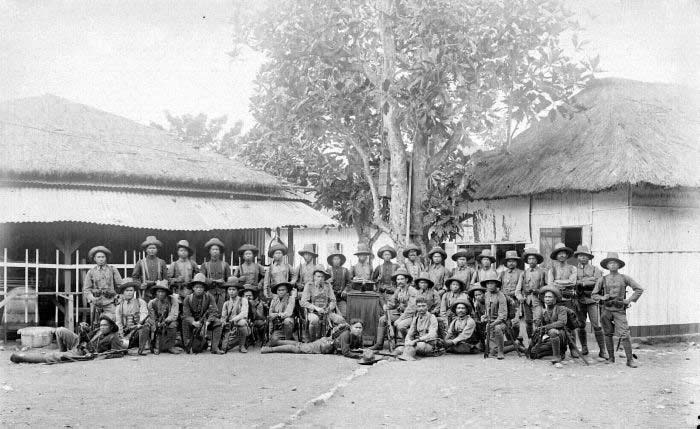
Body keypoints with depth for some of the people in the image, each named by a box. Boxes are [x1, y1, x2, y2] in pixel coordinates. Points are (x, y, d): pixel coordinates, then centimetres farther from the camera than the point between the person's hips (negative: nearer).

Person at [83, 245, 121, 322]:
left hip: (110, 302, -1)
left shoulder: (112, 270, 9)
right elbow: (86, 289, 8)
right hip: (96, 302, 1)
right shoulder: (91, 272, 11)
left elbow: (120, 285, 10)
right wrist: (91, 297, -10)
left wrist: (118, 296, -3)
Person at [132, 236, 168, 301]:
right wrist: (140, 285, -5)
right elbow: (134, 277, 9)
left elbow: (165, 278, 12)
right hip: (145, 294, -1)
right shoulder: (140, 263, 7)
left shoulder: (161, 262, 10)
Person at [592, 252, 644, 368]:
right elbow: (593, 294, 13)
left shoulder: (624, 278, 5)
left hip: (619, 310, -2)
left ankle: (630, 359, -4)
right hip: (606, 309, 2)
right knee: (608, 334, 7)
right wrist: (601, 298, -6)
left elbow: (639, 289, 7)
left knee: (624, 335, -10)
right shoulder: (602, 280, 7)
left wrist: (629, 300, -1)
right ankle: (611, 358, 20)